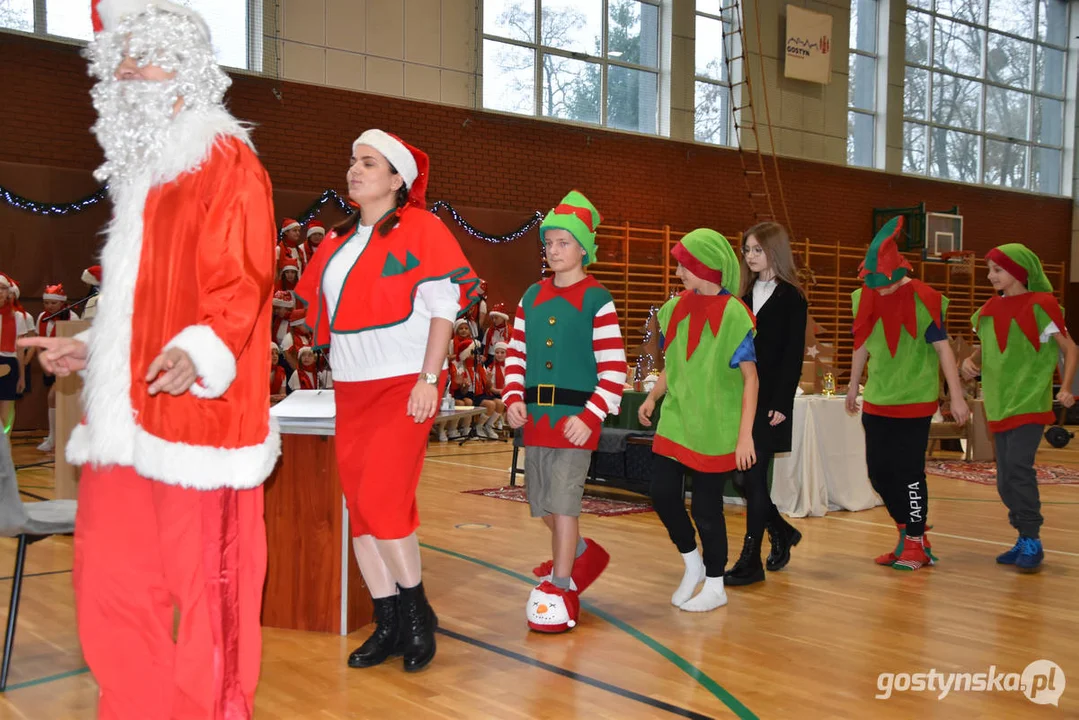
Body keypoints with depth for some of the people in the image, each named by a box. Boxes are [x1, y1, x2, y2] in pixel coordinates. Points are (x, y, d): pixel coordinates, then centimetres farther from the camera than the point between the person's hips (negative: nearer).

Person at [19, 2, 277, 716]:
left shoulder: (226, 162, -4)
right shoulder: (142, 172, 21)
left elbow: (242, 283, -14)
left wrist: (198, 351, -29)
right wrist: (90, 349, 29)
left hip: (195, 414, -8)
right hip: (124, 414, 8)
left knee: (204, 584, -2)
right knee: (110, 590, 10)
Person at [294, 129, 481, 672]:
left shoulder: (420, 230, -4)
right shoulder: (338, 241, 14)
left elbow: (444, 306, -10)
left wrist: (429, 379, -16)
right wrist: (341, 371, 13)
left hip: (405, 384, -7)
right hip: (351, 389, 7)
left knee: (381, 500, -14)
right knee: (358, 507, 5)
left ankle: (416, 611, 7)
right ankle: (388, 625, 16)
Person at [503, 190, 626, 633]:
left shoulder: (597, 300, -6)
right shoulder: (532, 296, 11)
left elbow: (614, 369, -9)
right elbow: (516, 353, 15)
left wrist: (590, 417, -16)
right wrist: (513, 399, 0)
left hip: (575, 417, -6)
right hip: (534, 414, 6)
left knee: (563, 502, -5)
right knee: (543, 502, 13)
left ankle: (561, 587, 7)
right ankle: (581, 553, 38)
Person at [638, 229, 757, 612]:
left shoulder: (733, 314, -13)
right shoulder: (675, 307, 5)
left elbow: (750, 378, -12)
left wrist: (745, 435, -16)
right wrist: (652, 397, 4)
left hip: (714, 429, -5)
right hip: (675, 421, 6)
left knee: (706, 507, 2)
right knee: (663, 493, 2)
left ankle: (715, 587, 22)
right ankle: (693, 564, 27)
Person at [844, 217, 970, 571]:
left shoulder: (923, 300, -13)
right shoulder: (865, 298, 2)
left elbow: (943, 348, -11)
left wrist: (956, 396, -13)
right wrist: (854, 385, 21)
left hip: (915, 401, -5)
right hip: (876, 401, 6)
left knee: (909, 472, -1)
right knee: (879, 472, 8)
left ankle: (916, 544, 14)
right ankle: (908, 532, 26)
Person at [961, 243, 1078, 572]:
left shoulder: (1040, 305, -7)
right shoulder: (990, 309, 8)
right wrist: (971, 361, -1)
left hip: (1030, 402, -6)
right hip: (1000, 405, 6)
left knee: (1018, 468, -17)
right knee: (1005, 480, 6)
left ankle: (1032, 541, -6)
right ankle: (1025, 540, 19)